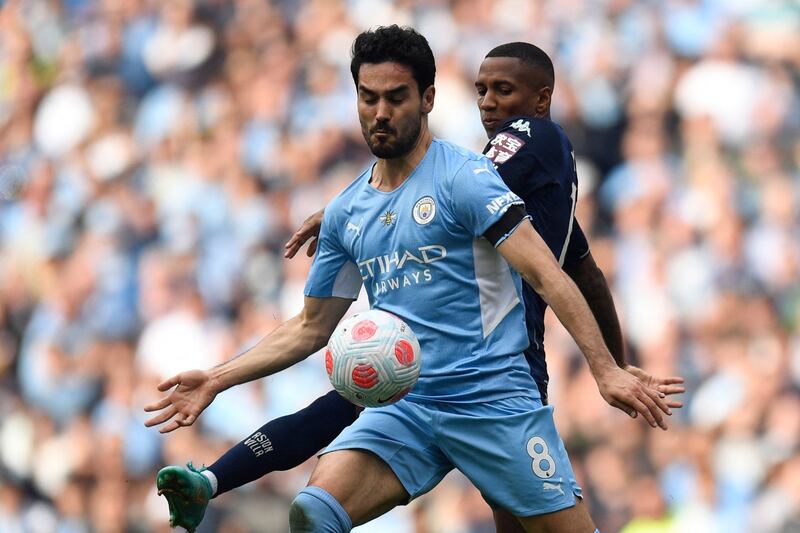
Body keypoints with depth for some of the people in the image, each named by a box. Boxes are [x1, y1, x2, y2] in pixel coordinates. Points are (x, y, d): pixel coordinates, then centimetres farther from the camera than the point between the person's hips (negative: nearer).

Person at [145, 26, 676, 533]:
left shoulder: (464, 177, -4)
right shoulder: (346, 212, 14)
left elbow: (546, 275, -13)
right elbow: (310, 328, 24)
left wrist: (606, 370, -23)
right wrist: (217, 380, 15)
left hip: (494, 401, -4)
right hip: (405, 409, 4)